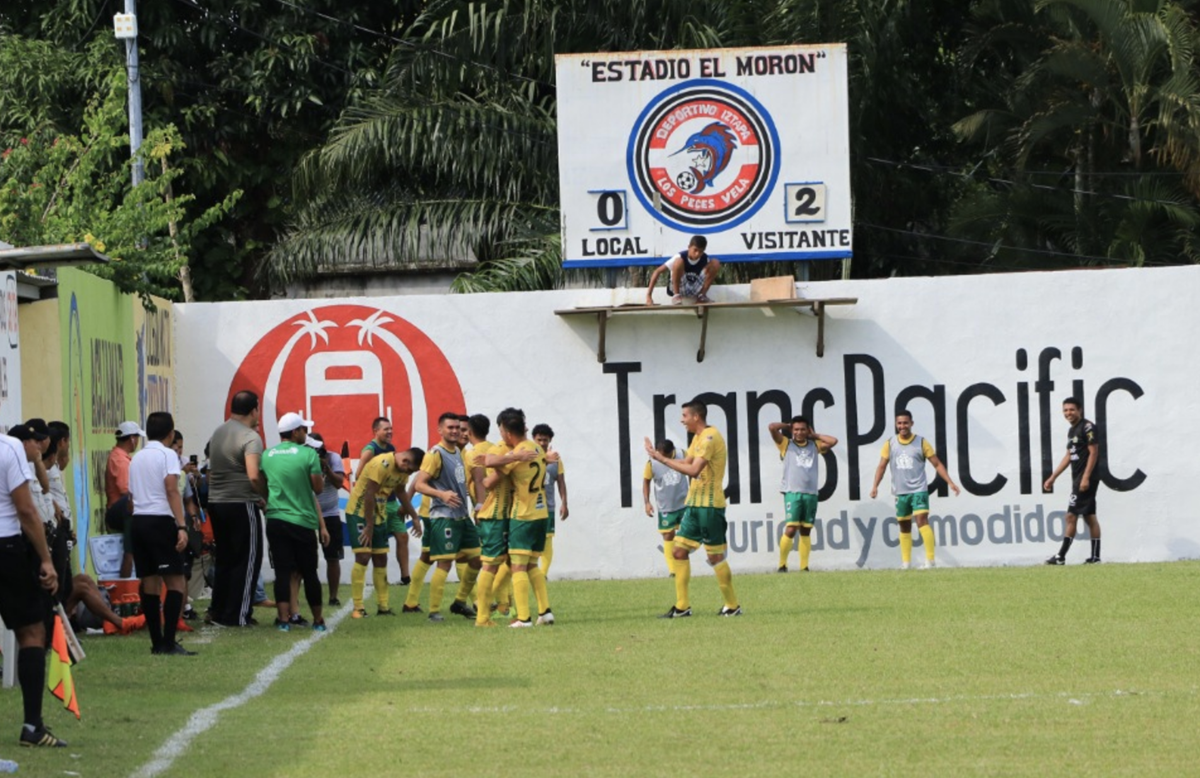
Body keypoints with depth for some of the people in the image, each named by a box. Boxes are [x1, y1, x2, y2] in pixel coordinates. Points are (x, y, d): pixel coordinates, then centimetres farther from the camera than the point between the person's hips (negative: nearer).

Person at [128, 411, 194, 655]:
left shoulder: (137, 458, 17)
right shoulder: (167, 455, -4)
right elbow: (172, 490, -14)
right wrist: (181, 526, -19)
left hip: (138, 519, 7)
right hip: (161, 520, -7)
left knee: (150, 584, 8)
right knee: (175, 582, -7)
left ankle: (157, 642, 8)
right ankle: (169, 642, -16)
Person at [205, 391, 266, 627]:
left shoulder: (217, 434, 11)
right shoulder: (251, 438, -14)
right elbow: (254, 476, -25)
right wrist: (266, 495, -11)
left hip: (215, 502, 7)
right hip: (241, 504, -7)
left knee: (224, 559, 16)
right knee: (247, 560, 1)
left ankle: (219, 612, 17)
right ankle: (238, 615, 0)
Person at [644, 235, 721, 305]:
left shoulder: (705, 260, -11)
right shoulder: (681, 257, -21)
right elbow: (658, 272, -20)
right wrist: (648, 296, -26)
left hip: (695, 288, 3)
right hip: (678, 287, -3)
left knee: (715, 263, -15)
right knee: (679, 262, -32)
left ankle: (702, 296, -6)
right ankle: (676, 296, -20)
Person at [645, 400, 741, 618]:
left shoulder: (710, 437, -16)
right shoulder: (698, 437, 15)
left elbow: (693, 469, -24)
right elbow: (686, 462, 12)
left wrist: (662, 459, -21)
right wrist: (658, 456, 3)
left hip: (710, 504, -10)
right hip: (695, 503, 10)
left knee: (716, 556, -4)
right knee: (680, 551, 6)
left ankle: (732, 606, 6)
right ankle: (682, 606, 8)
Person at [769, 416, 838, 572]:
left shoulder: (814, 446, 15)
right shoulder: (786, 444, 5)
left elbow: (833, 441, 6)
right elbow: (772, 427, -4)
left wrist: (815, 435, 11)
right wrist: (787, 425, 11)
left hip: (811, 493, 3)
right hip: (793, 493, -3)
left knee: (806, 531, 7)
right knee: (790, 529, -13)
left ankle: (804, 567, 9)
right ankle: (782, 565, -1)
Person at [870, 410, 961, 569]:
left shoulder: (921, 443, -1)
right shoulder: (890, 444, 5)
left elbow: (937, 464, 2)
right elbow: (882, 466, 5)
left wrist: (950, 482, -5)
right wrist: (875, 486, -7)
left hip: (919, 490, -3)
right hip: (900, 491, 3)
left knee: (922, 520, -18)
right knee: (904, 526, 9)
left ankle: (930, 559, -18)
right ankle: (906, 561, 18)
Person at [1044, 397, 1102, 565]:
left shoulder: (1088, 427, -11)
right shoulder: (1072, 431, 17)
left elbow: (1094, 452, -16)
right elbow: (1069, 456, 24)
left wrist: (1086, 478, -22)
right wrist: (1053, 477, 24)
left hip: (1085, 479, -10)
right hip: (1077, 479, 10)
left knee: (1071, 516, -11)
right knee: (1089, 517, 9)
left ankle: (1061, 556, -12)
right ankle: (1095, 556, 11)